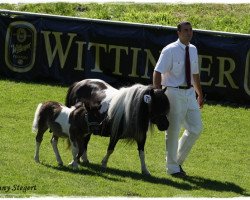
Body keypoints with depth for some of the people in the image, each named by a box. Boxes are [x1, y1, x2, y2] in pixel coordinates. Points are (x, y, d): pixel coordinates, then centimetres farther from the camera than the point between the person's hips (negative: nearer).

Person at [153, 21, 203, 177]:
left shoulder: (193, 50, 9)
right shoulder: (170, 50, -11)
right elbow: (157, 72, -13)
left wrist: (200, 94, 24)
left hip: (189, 93, 7)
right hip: (174, 93, -7)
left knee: (196, 128, 6)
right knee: (173, 131, 1)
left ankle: (178, 160, 24)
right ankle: (173, 167, 13)